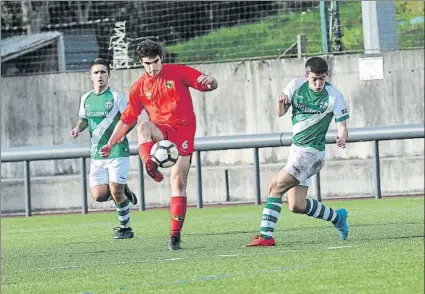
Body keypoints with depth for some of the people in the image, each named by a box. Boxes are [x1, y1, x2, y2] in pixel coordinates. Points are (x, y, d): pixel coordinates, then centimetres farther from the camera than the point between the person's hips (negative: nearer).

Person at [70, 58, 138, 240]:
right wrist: (78, 128, 2)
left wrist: (123, 131, -24)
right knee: (98, 195, -8)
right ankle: (123, 191, 23)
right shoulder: (86, 98, 9)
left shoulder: (116, 97, -5)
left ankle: (125, 228, 11)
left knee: (116, 192, -10)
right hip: (96, 154, 4)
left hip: (117, 151, -4)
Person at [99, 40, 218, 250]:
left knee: (178, 182, -10)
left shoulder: (178, 72, 0)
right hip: (161, 131, 2)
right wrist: (111, 143, 5)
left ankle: (175, 234, -7)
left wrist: (209, 82, -25)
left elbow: (211, 84, 0)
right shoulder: (139, 87, 6)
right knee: (144, 127, -34)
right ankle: (150, 168, -54)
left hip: (183, 131, -2)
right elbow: (126, 119, 12)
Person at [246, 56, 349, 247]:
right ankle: (337, 217, 24)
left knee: (276, 186, -18)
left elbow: (342, 126, -11)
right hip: (296, 150, 6)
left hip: (312, 152, -6)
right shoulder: (296, 86, 1)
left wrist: (342, 138, -34)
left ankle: (266, 236, -15)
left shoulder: (334, 96, -12)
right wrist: (280, 103, -14)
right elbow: (280, 113, 9)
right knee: (296, 205, 3)